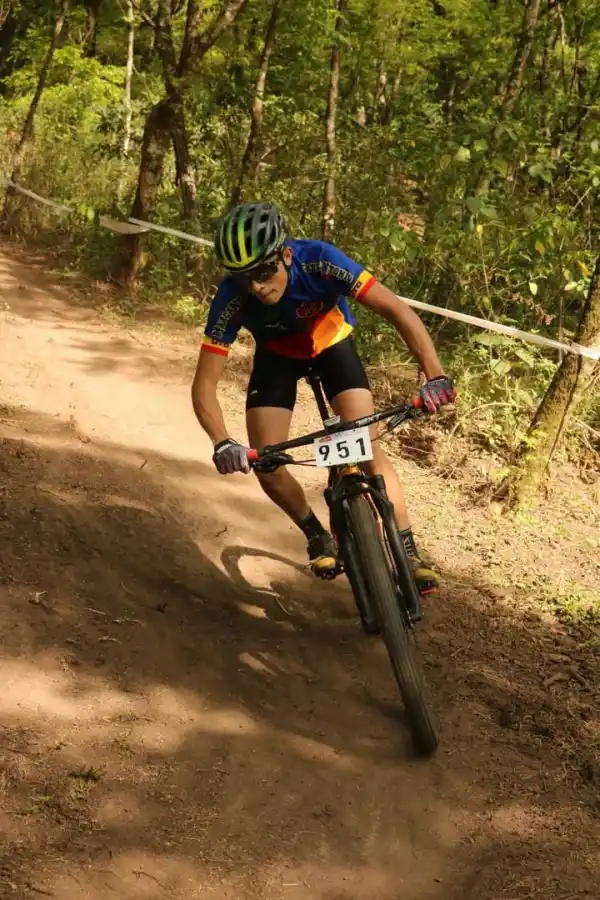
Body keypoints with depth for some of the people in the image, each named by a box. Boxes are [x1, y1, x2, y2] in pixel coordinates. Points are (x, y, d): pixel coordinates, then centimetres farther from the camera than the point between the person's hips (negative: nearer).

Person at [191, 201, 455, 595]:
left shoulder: (319, 261, -38)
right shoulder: (232, 297, -33)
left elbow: (399, 311, -39)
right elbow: (205, 385, -32)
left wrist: (435, 376, -53)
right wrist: (222, 443, -50)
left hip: (331, 341, -1)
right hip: (277, 353, 2)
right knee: (265, 465, -12)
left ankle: (409, 550, -6)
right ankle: (319, 537, 14)